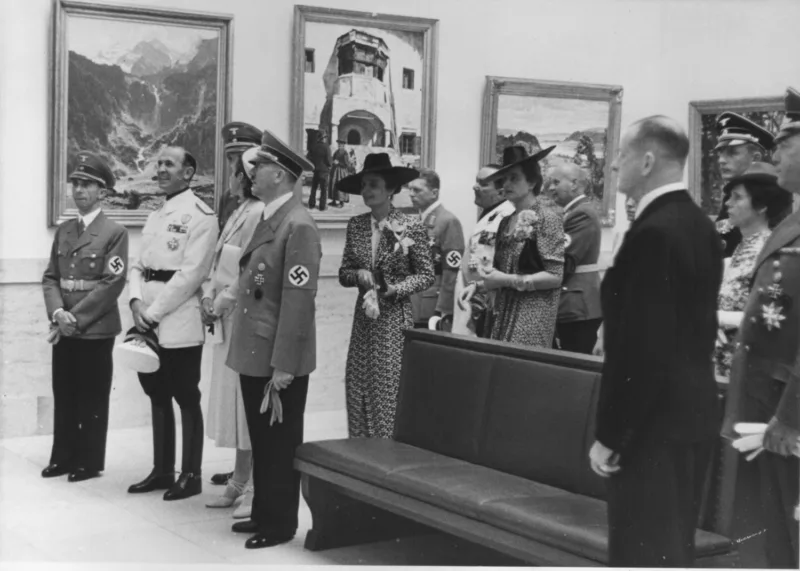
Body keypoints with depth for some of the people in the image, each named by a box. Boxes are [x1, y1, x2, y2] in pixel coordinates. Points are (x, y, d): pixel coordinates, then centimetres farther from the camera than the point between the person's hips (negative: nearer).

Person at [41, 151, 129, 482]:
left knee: (92, 399, 3)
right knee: (63, 396, 11)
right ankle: (63, 457, 21)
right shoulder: (63, 231, 13)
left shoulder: (115, 232, -6)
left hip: (96, 329, -6)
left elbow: (112, 284, -14)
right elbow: (50, 277, 9)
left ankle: (90, 462, 12)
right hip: (64, 330, 6)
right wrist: (58, 313, -9)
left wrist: (76, 318, -15)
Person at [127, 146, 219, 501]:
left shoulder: (200, 215, -9)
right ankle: (162, 470, 22)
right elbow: (139, 265, 15)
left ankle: (190, 475, 9)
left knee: (186, 398, 0)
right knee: (157, 396, 13)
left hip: (180, 322, -8)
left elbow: (191, 273, -16)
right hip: (147, 322, 8)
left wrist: (153, 313, -15)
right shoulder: (155, 216, 17)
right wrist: (136, 302, -4)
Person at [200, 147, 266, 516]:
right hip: (228, 321, 9)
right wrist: (208, 298, 2)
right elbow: (218, 265, 16)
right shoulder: (239, 214, 14)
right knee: (232, 400, 13)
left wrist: (220, 305, -12)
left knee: (248, 401, -3)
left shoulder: (258, 214, -15)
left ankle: (255, 488, 5)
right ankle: (239, 481, 22)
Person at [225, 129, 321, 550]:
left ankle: (280, 523, 17)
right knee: (260, 440, 18)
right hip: (253, 354, 9)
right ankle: (263, 512, 31)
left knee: (280, 444, 5)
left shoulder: (298, 226, -17)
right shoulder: (266, 220, 12)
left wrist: (284, 366, -21)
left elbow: (298, 299, -21)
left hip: (279, 360, -9)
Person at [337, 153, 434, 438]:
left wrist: (392, 289, -15)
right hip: (363, 318, 4)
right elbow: (343, 273, 11)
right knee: (358, 391, 4)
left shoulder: (411, 227, -6)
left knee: (389, 394, -6)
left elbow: (426, 275, -2)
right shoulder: (355, 225, 6)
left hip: (395, 318, -4)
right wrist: (358, 275, -10)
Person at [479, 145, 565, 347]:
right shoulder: (506, 220, 12)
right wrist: (478, 284, 0)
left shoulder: (548, 219, -7)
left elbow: (555, 277, -12)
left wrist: (507, 280, -13)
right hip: (503, 310, 6)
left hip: (532, 313, -6)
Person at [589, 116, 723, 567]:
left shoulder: (655, 232, -20)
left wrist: (609, 435, -16)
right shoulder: (700, 225, 9)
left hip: (655, 420, -10)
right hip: (693, 410, 10)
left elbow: (641, 349, -23)